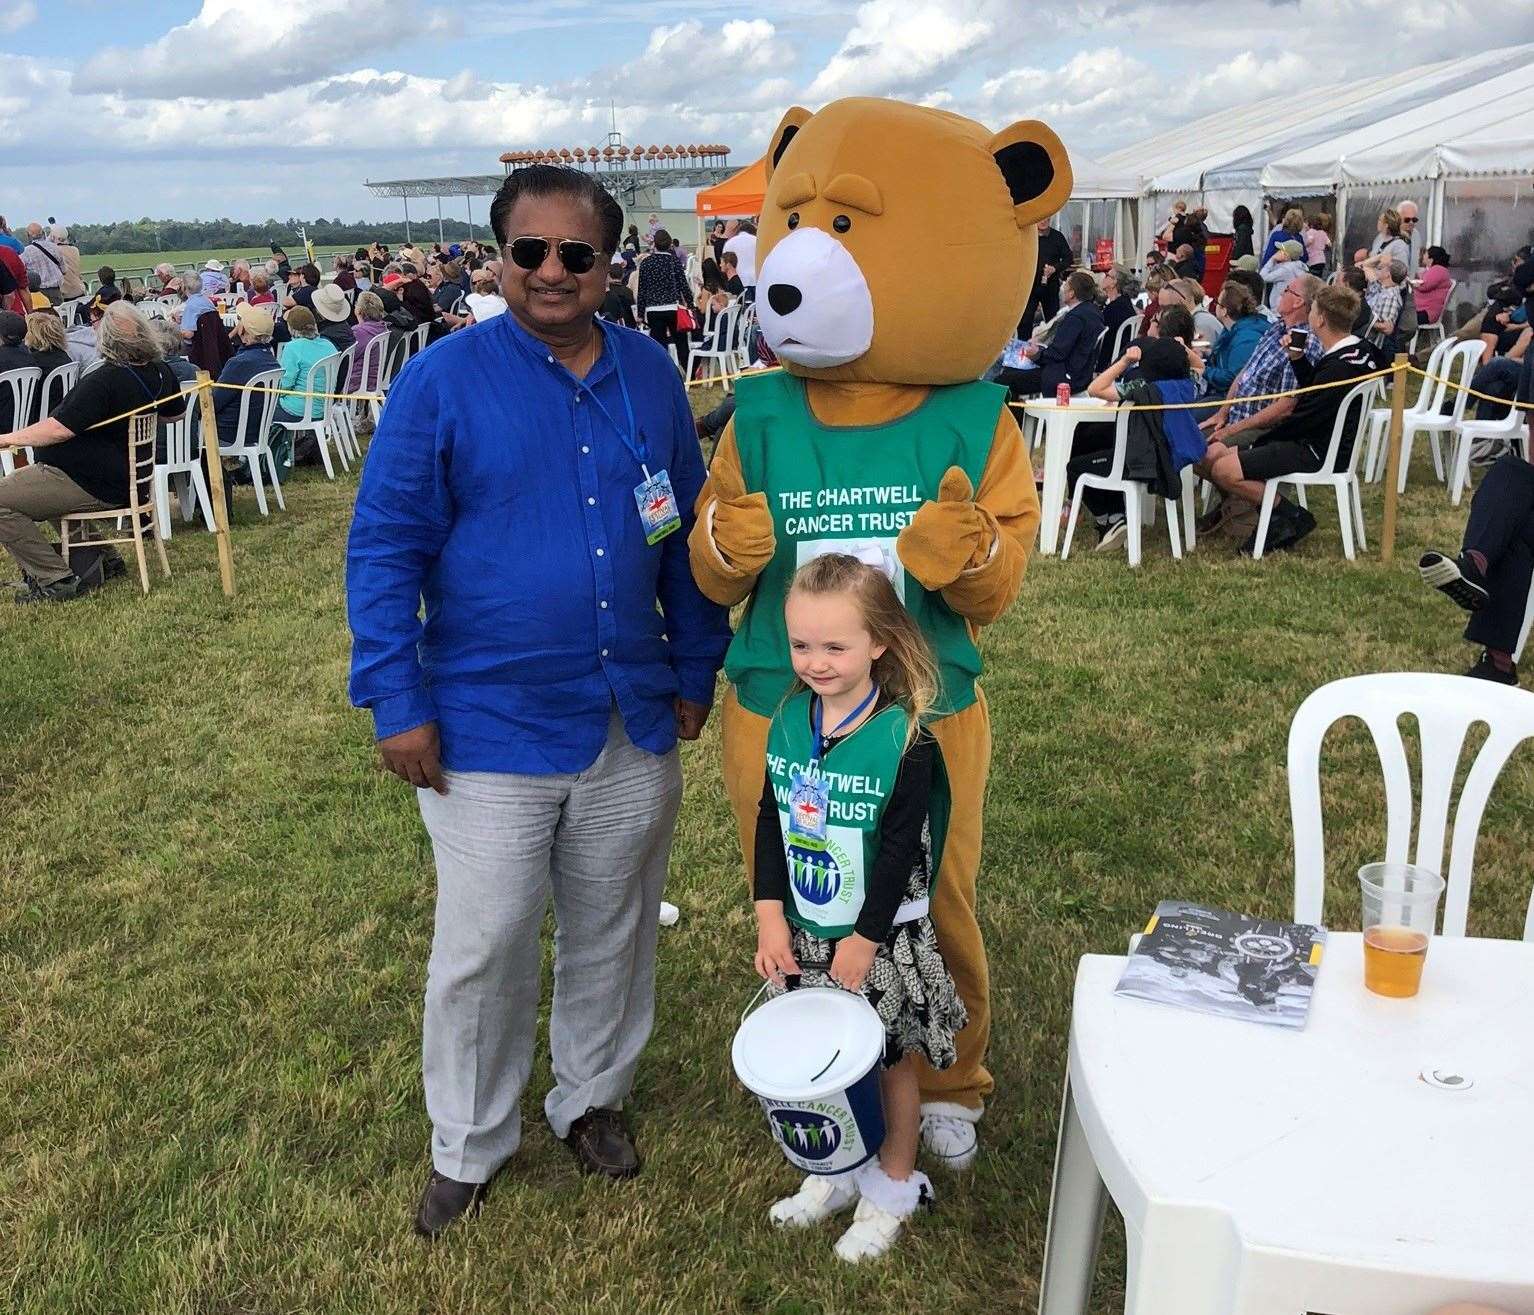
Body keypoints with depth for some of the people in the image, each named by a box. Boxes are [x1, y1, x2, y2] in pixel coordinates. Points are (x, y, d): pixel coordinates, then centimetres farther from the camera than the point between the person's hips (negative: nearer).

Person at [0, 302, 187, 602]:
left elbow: (58, 430, -27)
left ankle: (56, 580, -11)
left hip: (95, 486, -9)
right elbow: (176, 413, 18)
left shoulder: (103, 381, -25)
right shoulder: (160, 372, -1)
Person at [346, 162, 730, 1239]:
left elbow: (687, 533, 10)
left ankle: (593, 1097, 41)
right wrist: (397, 703, -10)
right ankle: (467, 1147, 30)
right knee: (483, 951, 8)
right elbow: (384, 547, -7)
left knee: (613, 932, 18)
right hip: (489, 730, -3)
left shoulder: (650, 375, 3)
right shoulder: (442, 382, -8)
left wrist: (696, 668, 9)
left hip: (634, 727, 4)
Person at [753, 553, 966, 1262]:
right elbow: (769, 822, 0)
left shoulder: (905, 738, -19)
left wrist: (864, 939, -16)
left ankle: (894, 1185, 33)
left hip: (882, 936, -4)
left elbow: (900, 851, -18)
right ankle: (835, 1172, 39)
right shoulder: (789, 719, -4)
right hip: (802, 933, 5)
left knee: (890, 1060, 12)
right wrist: (771, 916, -7)